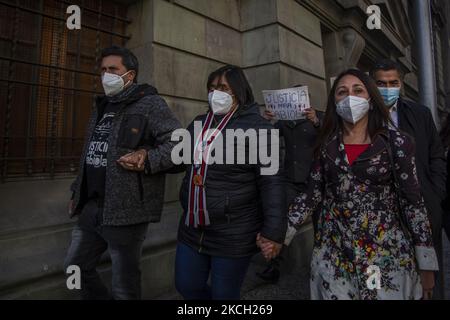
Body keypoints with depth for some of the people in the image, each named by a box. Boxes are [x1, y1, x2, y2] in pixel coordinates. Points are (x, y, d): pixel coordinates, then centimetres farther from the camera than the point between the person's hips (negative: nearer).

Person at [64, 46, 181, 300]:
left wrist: (148, 160, -28)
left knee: (124, 287, 6)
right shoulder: (102, 107, 17)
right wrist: (77, 192, 23)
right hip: (91, 207, 9)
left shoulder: (150, 103, -8)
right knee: (76, 267, 22)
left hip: (125, 211, -8)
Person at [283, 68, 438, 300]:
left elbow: (412, 202, -4)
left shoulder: (396, 143, -5)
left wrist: (426, 263, -2)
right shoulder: (326, 145, 2)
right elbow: (312, 194, 2)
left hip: (387, 254, -1)